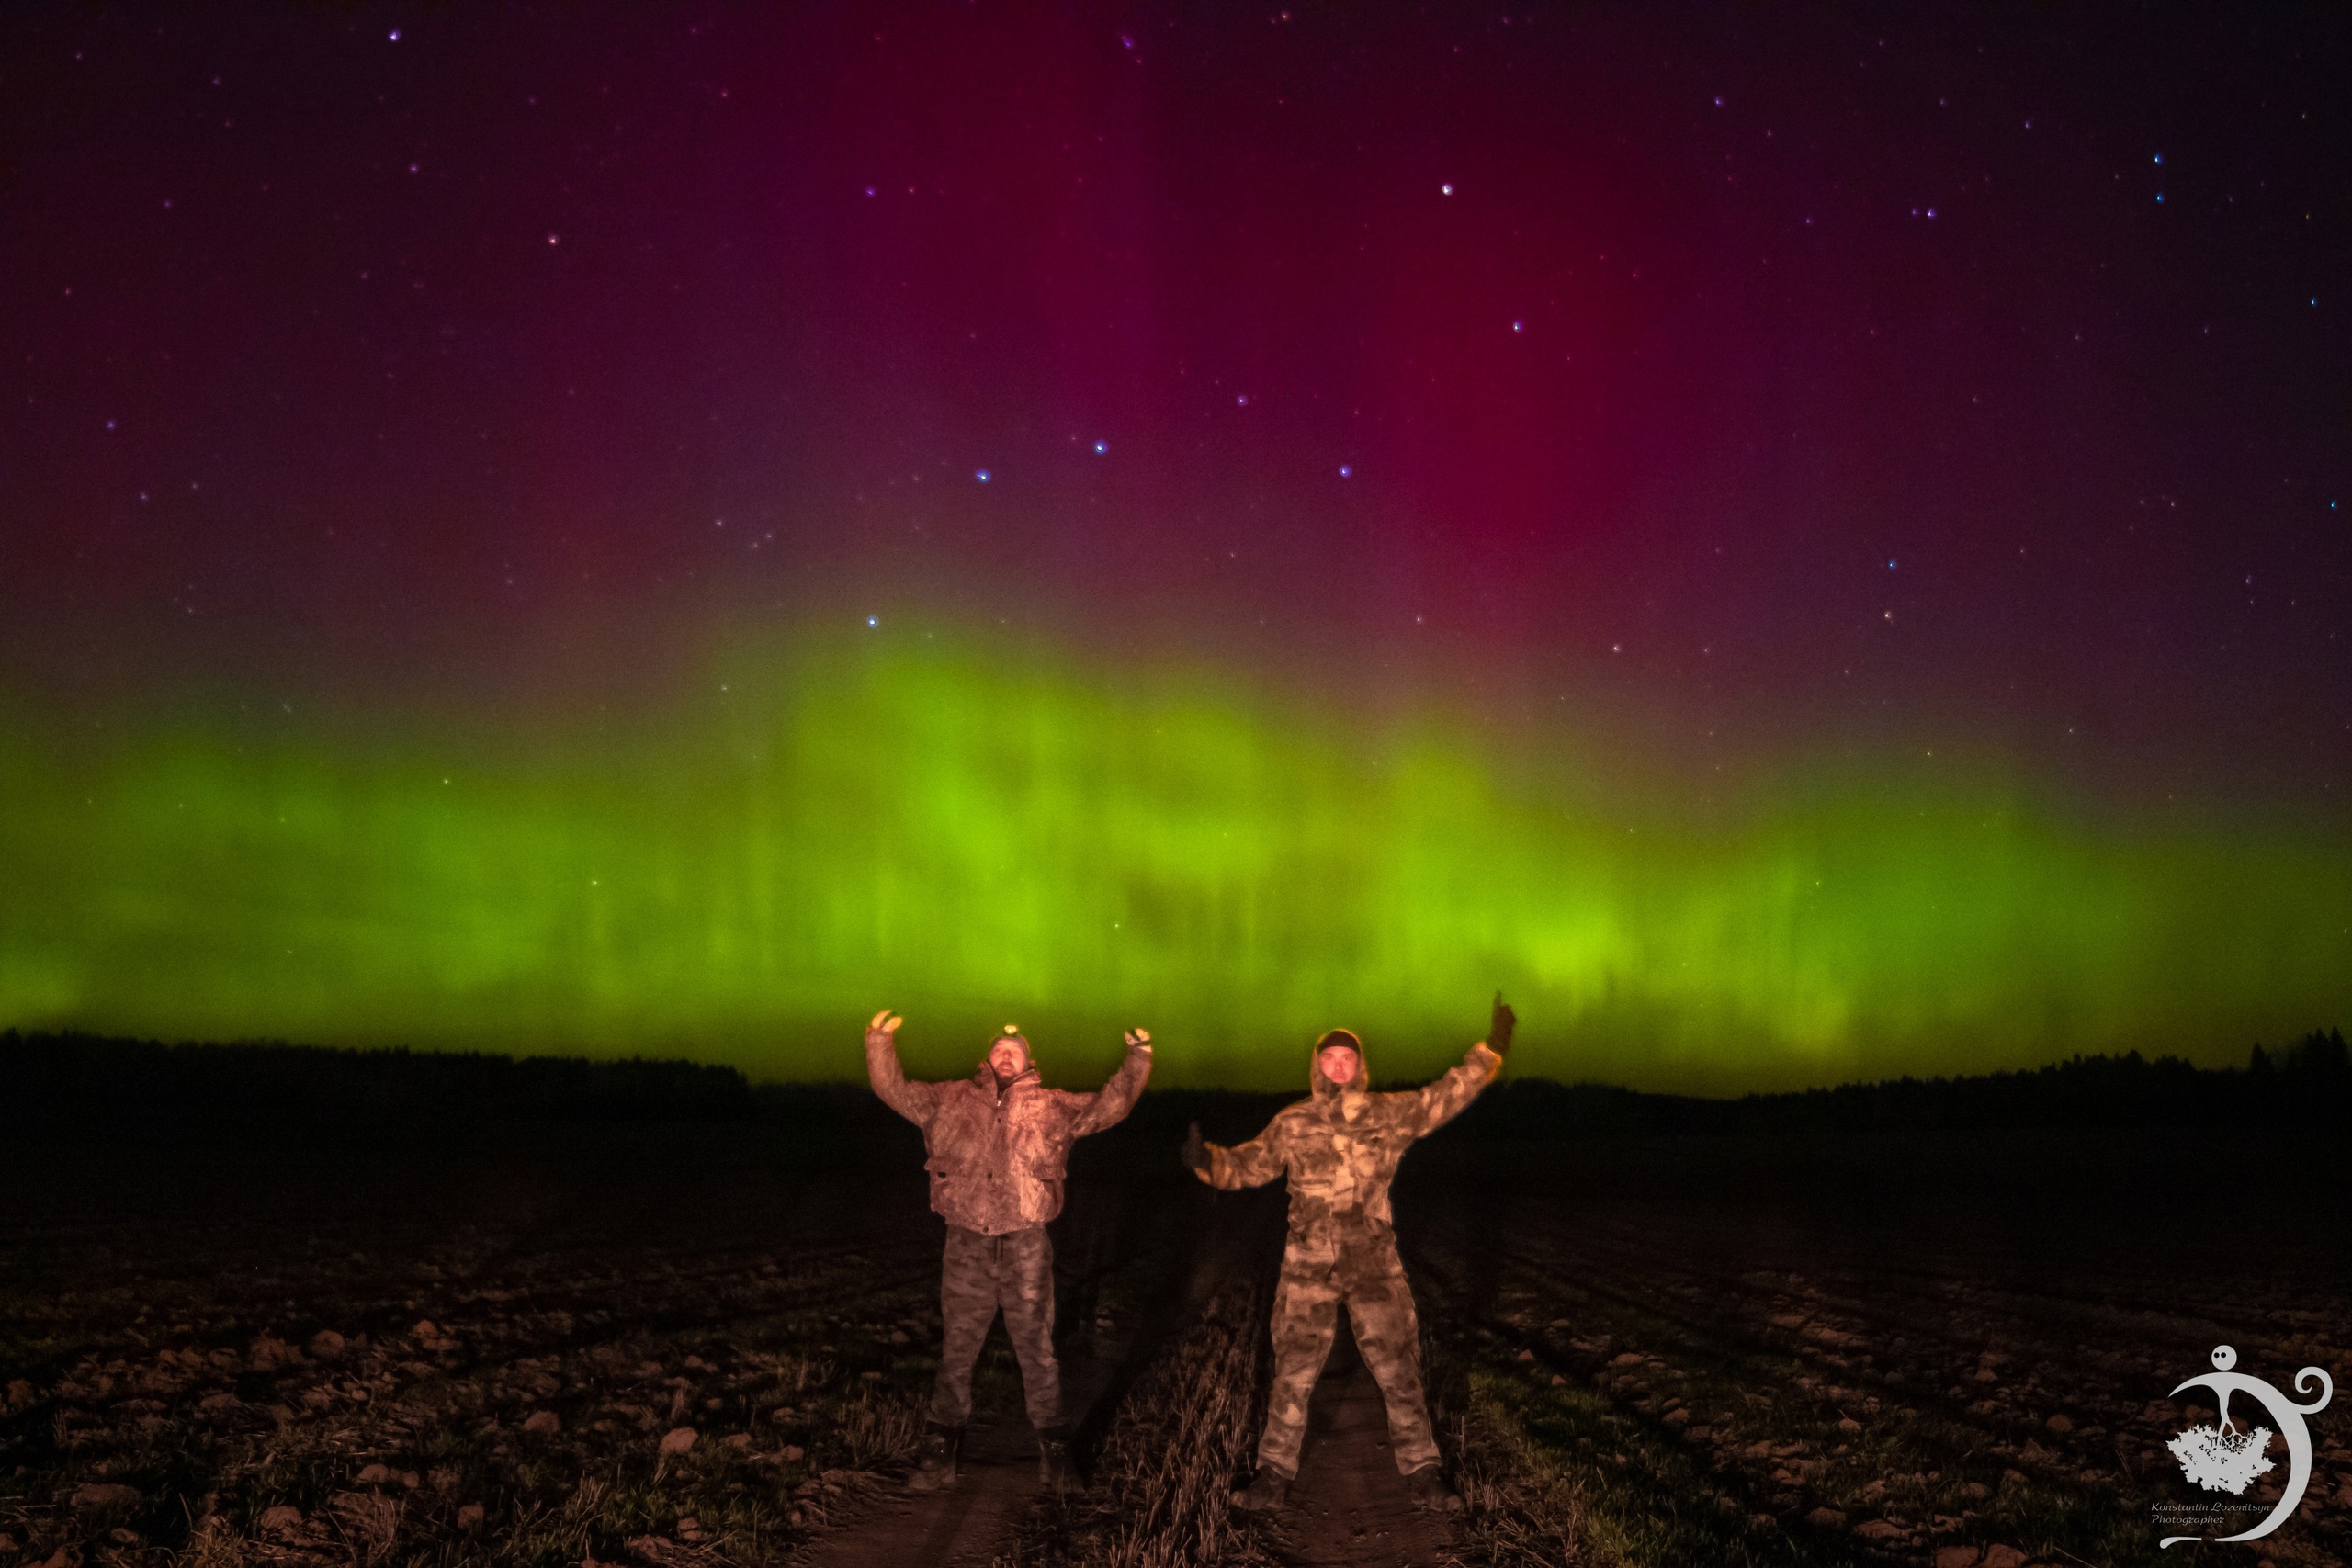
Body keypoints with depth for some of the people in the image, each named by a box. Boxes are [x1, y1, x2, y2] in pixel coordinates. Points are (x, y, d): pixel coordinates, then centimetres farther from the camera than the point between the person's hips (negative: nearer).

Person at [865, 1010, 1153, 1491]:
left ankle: (1052, 1446, 20)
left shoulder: (1052, 1106, 7)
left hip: (1026, 1248, -1)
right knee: (957, 1348, 8)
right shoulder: (950, 1100, 9)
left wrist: (1137, 1059, -6)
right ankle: (940, 1447, 21)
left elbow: (1109, 1106, 4)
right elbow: (894, 1091, 10)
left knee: (1037, 1348, 6)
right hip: (967, 1247, 1)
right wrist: (880, 1044, -1)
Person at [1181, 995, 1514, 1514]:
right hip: (1308, 1269, 0)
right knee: (1293, 1373, 3)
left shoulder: (1390, 1114, 3)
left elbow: (1446, 1097, 7)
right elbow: (1249, 1164, 13)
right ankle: (1275, 1472, 15)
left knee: (1398, 1371, 4)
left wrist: (1488, 1051, 2)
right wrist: (1207, 1160, -4)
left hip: (1375, 1267, 0)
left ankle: (1421, 1471, 17)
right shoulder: (1292, 1123, 4)